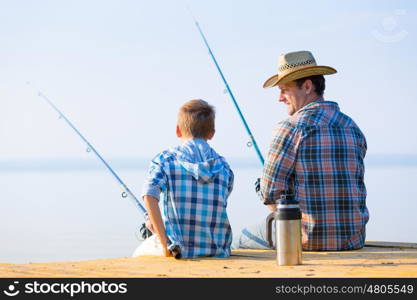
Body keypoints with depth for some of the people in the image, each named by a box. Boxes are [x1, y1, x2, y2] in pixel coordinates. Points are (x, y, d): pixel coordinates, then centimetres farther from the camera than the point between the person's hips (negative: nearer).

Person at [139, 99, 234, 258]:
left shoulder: (165, 159, -2)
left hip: (180, 251, -3)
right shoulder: (223, 166, 8)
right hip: (219, 253, 3)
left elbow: (149, 197, -20)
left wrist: (165, 243, -16)